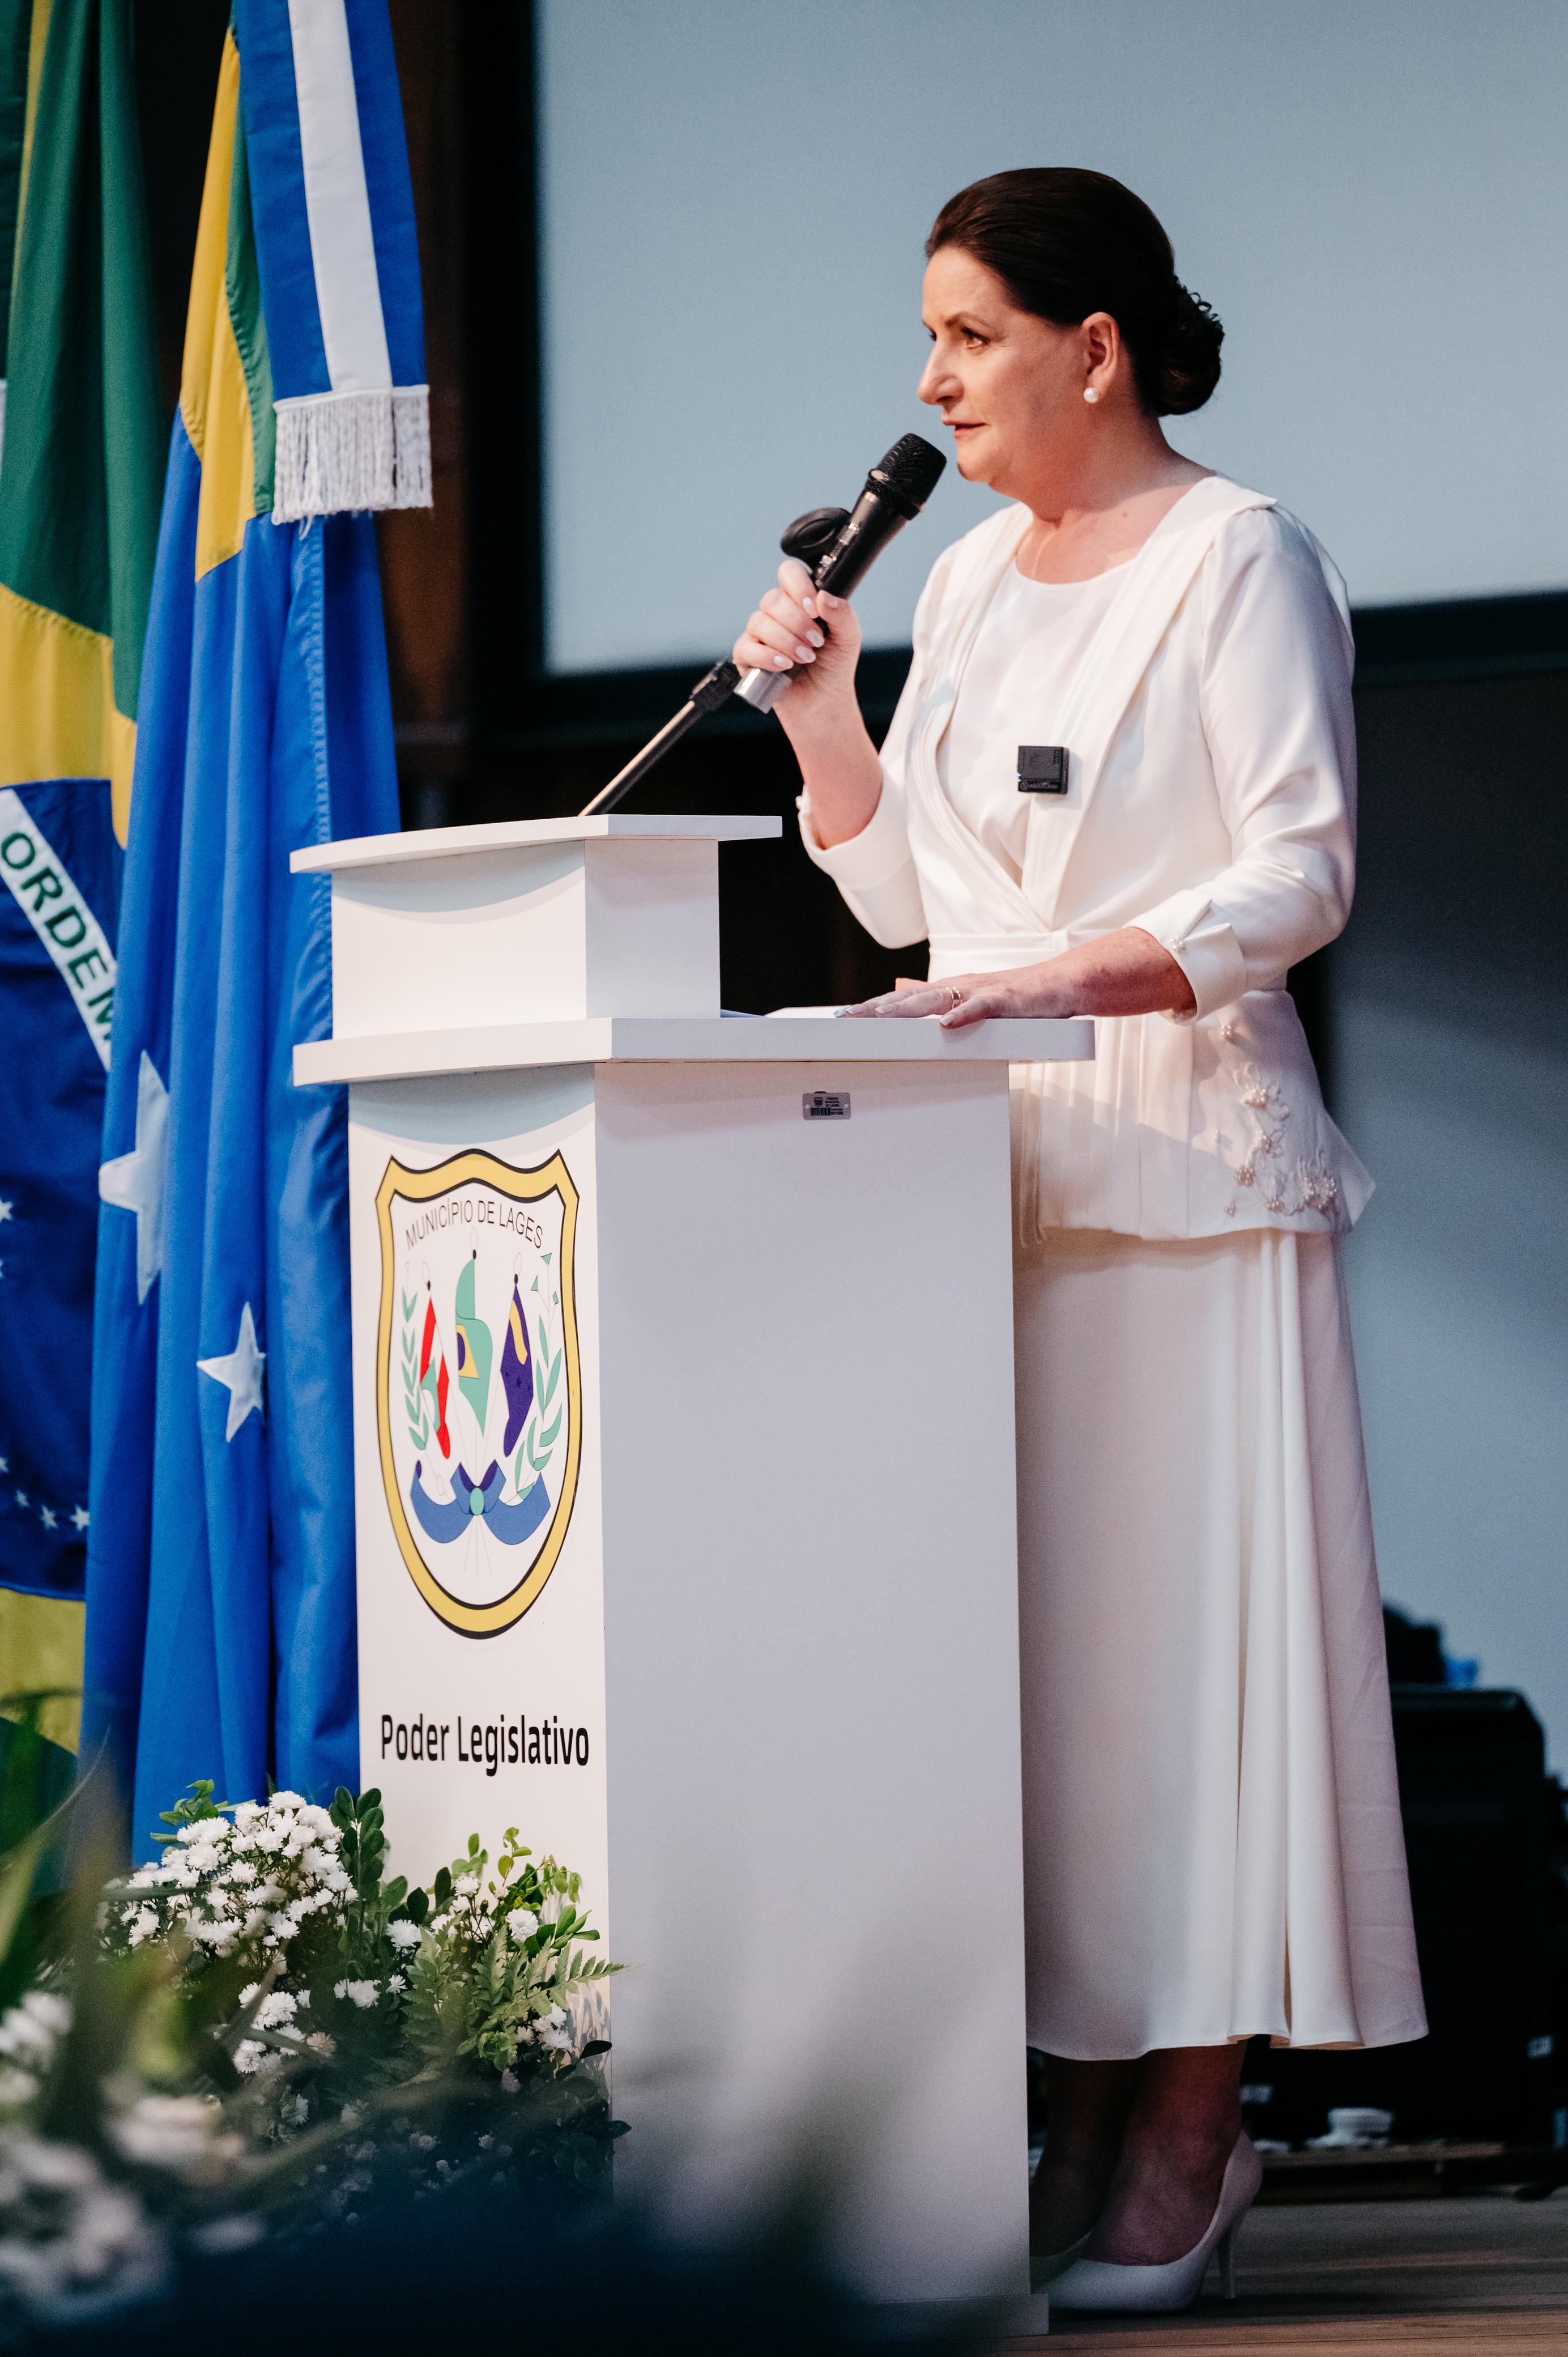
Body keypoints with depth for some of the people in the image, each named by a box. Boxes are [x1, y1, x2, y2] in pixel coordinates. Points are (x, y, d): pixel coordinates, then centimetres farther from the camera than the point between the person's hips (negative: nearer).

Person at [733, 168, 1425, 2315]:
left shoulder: (1241, 561, -4)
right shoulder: (971, 581, 17)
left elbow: (1302, 872, -13)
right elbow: (904, 890, 19)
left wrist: (1079, 973, -24)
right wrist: (822, 712, 4)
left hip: (1183, 1153, -7)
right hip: (993, 1168, 7)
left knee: (1178, 1623, -7)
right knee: (1029, 1627, 3)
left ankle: (1193, 2134, -5)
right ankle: (1090, 2105, 7)